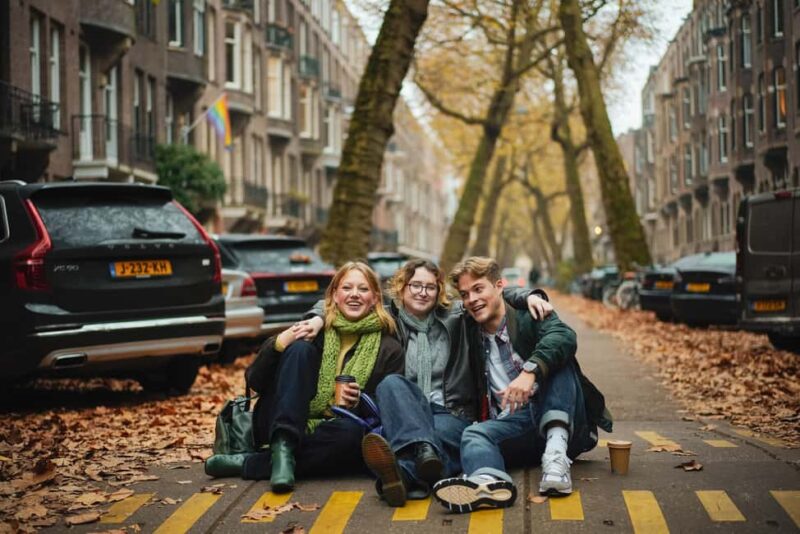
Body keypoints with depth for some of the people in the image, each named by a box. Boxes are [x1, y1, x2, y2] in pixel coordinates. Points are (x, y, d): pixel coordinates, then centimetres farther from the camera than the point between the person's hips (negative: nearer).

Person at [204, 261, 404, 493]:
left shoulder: (389, 350, 6)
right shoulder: (313, 330, 5)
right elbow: (255, 382, 3)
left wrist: (359, 403, -17)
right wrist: (277, 345, -16)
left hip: (325, 439, 0)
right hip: (282, 429, 0)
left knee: (352, 431, -35)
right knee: (300, 349, -19)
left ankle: (247, 464, -26)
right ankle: (283, 449, -35)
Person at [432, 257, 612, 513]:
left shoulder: (529, 315, 2)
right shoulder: (473, 337, 18)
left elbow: (564, 337, -20)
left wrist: (530, 371, -37)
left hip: (562, 421, -3)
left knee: (556, 356, -24)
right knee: (473, 433, -27)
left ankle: (556, 454, -41)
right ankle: (489, 481, -64)